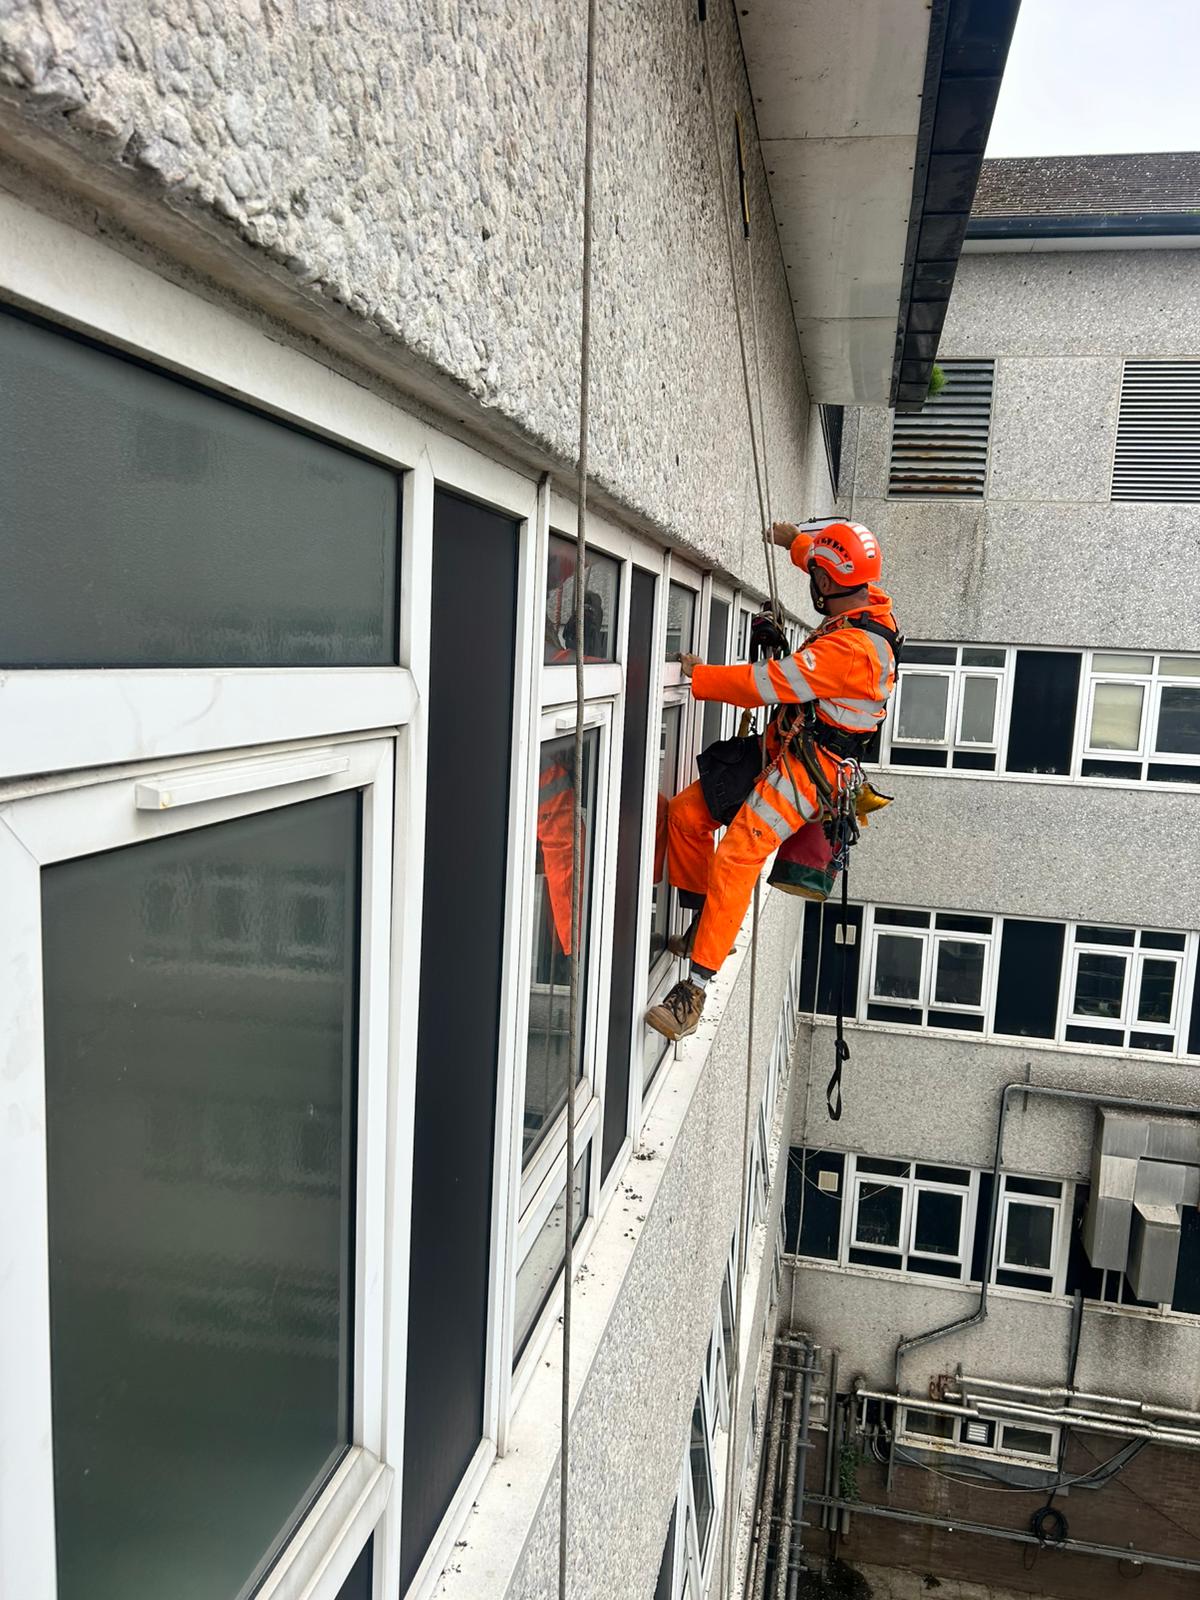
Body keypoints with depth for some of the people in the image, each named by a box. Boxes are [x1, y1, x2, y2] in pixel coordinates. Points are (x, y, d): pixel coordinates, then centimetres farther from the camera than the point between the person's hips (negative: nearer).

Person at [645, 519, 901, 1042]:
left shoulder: (852, 648, -26)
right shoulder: (869, 603, 4)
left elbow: (768, 684, -25)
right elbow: (842, 570, 31)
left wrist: (697, 675, -14)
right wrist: (797, 539, 37)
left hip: (809, 767, -10)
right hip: (783, 746, 10)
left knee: (736, 857, -23)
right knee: (686, 814, 5)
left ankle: (695, 990, -21)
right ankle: (707, 926, 18)